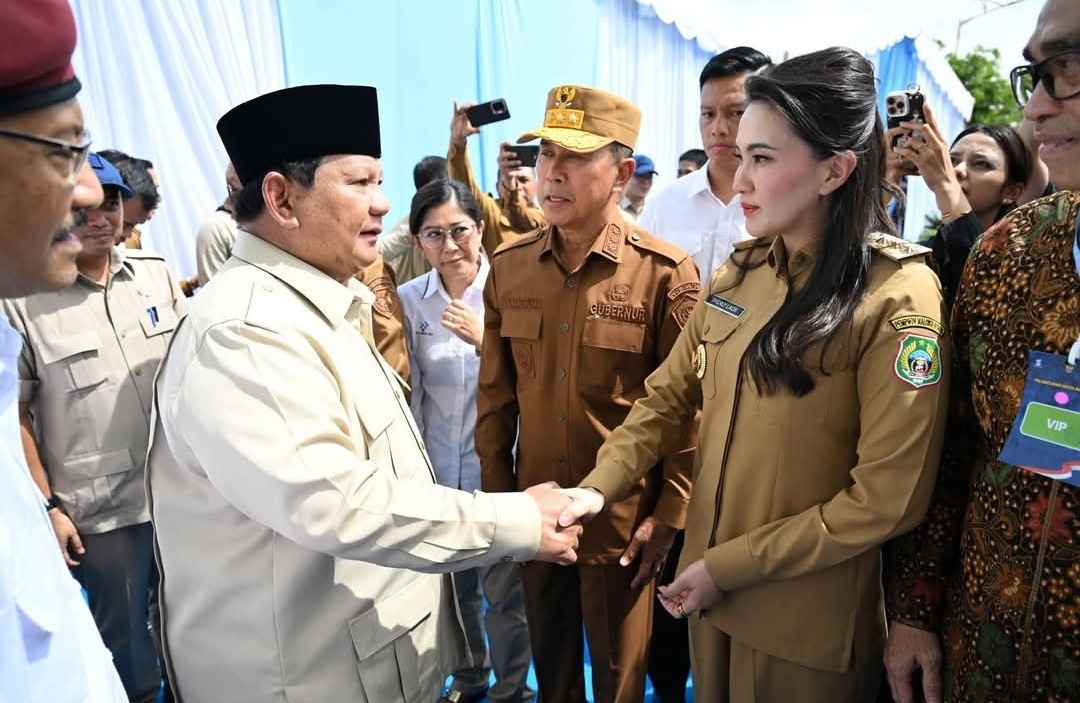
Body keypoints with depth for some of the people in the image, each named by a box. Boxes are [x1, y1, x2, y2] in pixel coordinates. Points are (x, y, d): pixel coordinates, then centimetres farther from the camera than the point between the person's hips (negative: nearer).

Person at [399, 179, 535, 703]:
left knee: (504, 589, 11)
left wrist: (484, 340, -23)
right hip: (437, 469, 3)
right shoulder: (409, 300, -3)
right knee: (453, 585, 21)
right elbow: (409, 392, 3)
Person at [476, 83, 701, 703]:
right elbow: (496, 395, 5)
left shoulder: (667, 273, -14)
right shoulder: (508, 266, -1)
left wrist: (668, 516, -9)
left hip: (624, 520, -3)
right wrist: (498, 496, 7)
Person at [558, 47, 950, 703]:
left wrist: (730, 566, -16)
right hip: (712, 585, 6)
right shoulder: (739, 273, 0)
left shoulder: (897, 297, -19)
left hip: (807, 622, -5)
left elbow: (887, 498, -20)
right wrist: (601, 486, -8)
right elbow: (669, 396, 4)